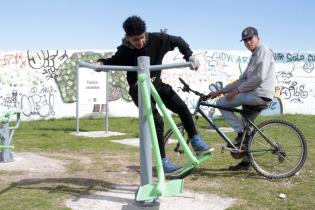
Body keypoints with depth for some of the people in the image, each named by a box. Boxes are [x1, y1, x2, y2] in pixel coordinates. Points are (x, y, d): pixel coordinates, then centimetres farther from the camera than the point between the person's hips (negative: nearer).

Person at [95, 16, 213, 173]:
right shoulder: (124, 52, -19)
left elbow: (178, 41, -2)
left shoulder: (156, 39, -15)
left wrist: (190, 56, -12)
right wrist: (101, 63, -27)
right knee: (157, 121, -17)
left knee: (182, 108, -9)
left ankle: (196, 142, 6)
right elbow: (112, 62, -5)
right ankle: (163, 160, -7)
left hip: (157, 84, 4)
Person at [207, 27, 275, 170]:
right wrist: (219, 91, 13)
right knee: (246, 127, 17)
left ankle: (241, 133, -8)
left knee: (222, 103, -9)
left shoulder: (263, 51, -7)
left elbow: (259, 77, -20)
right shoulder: (254, 56, 23)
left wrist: (237, 90, -16)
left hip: (260, 95, -10)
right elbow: (243, 79, 19)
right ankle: (246, 161, 25)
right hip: (256, 96, 10)